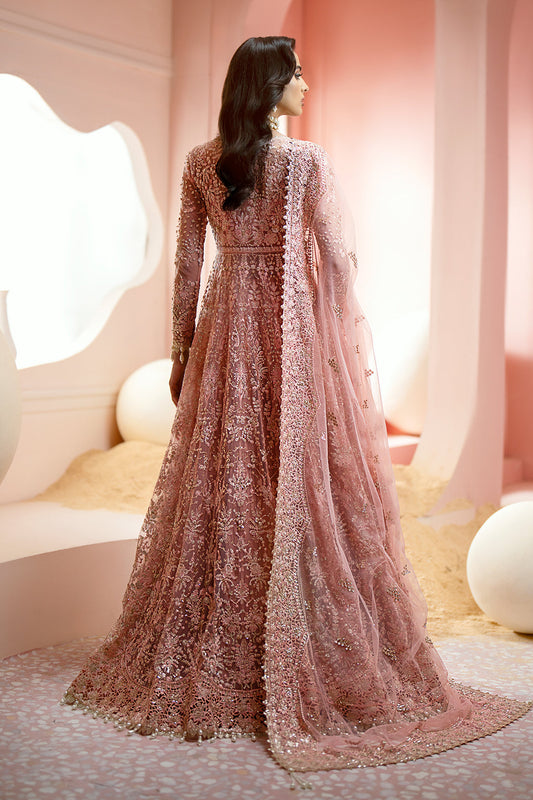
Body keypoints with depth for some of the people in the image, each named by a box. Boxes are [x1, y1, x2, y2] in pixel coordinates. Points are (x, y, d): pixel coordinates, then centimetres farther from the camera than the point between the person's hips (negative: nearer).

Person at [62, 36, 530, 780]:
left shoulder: (200, 162, 5)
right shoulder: (307, 161, -8)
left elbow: (187, 264, 7)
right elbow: (339, 260, -9)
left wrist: (183, 352, 14)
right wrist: (347, 348, 0)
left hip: (225, 335, 4)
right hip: (296, 335, -4)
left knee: (219, 486, 11)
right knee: (304, 489, 2)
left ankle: (197, 668, 22)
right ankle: (306, 669, 10)